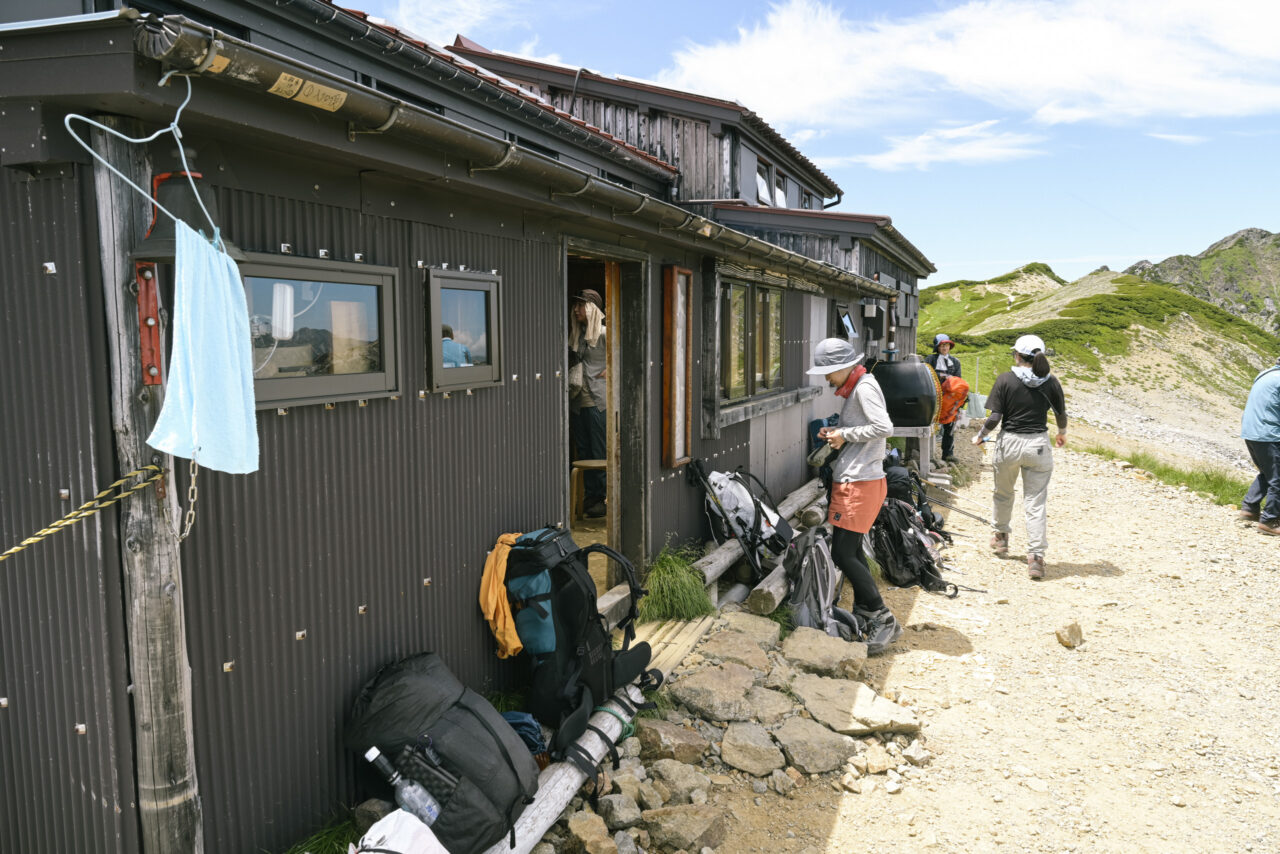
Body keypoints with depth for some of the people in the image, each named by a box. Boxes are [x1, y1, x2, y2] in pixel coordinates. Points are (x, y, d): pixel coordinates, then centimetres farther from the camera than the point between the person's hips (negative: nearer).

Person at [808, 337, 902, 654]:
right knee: (852, 551, 15)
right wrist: (837, 434, 7)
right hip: (852, 481, 11)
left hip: (860, 483, -11)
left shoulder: (864, 387, -13)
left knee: (842, 553, -10)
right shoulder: (854, 389, 17)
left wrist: (846, 435, -16)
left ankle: (884, 620, -3)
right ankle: (864, 615, 25)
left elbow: (884, 428, -24)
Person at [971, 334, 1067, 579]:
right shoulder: (1050, 381, -1)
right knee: (1036, 503, 3)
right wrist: (1062, 433, 31)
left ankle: (1001, 537, 41)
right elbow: (1061, 414, 10)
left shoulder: (1005, 379, -8)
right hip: (1039, 444, 1)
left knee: (1003, 494, 22)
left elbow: (995, 417, -11)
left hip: (1009, 442, -1)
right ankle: (1036, 557, -1)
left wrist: (980, 436, 6)